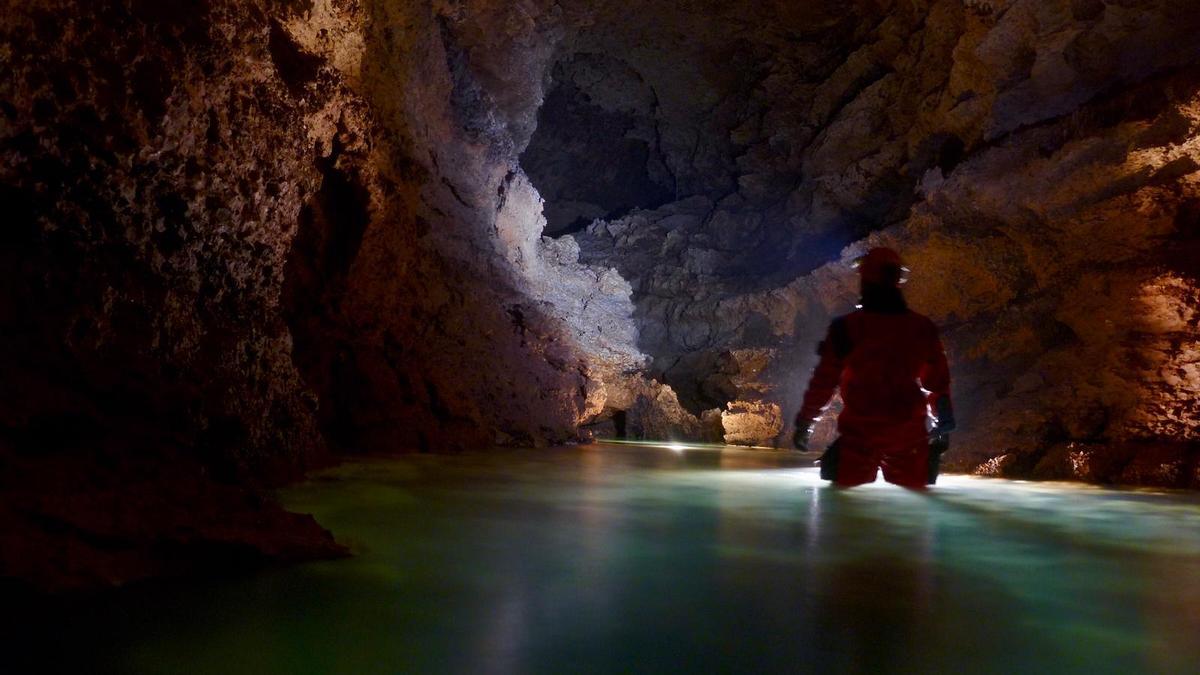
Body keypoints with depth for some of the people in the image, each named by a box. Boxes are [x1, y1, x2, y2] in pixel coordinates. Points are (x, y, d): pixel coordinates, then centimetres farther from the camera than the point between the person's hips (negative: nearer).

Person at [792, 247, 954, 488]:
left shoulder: (846, 327, -9)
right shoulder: (922, 328, 1)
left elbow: (824, 380, -6)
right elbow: (938, 381, 9)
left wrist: (804, 423, 5)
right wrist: (943, 424, 22)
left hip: (860, 431, -2)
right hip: (908, 433, 2)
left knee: (842, 481, 18)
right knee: (915, 482, 23)